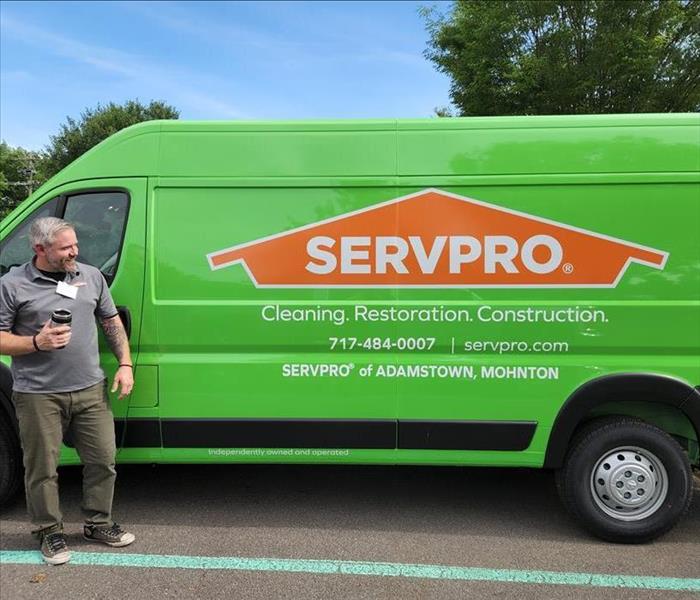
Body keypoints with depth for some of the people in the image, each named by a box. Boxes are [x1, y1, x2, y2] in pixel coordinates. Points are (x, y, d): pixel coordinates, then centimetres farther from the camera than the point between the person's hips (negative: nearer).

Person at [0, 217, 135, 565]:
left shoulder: (91, 275, 7)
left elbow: (112, 321, 13)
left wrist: (125, 364, 5)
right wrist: (37, 342, -19)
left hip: (91, 390, 4)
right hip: (39, 396, -3)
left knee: (103, 460, 10)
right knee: (42, 468, 8)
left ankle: (97, 524, 30)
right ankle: (49, 532, 29)